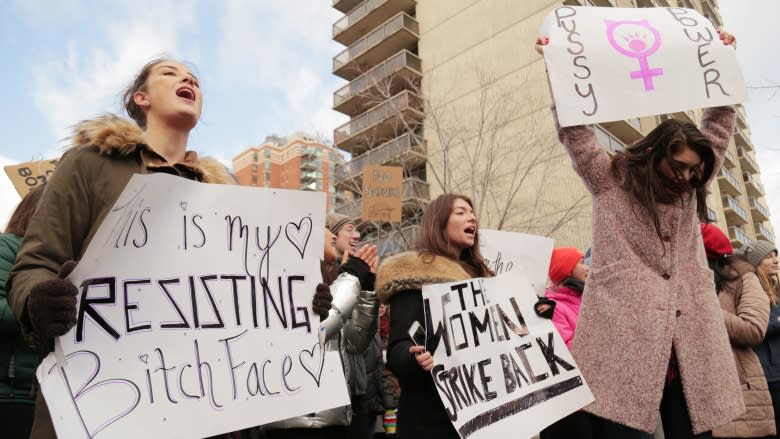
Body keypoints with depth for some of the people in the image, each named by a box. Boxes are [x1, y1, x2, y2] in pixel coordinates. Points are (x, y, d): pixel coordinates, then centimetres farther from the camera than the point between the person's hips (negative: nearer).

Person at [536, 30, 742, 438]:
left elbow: (719, 124, 23)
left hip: (689, 341, 5)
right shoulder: (609, 179, 5)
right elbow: (574, 130, -2)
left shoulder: (690, 187, 18)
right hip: (626, 335, -5)